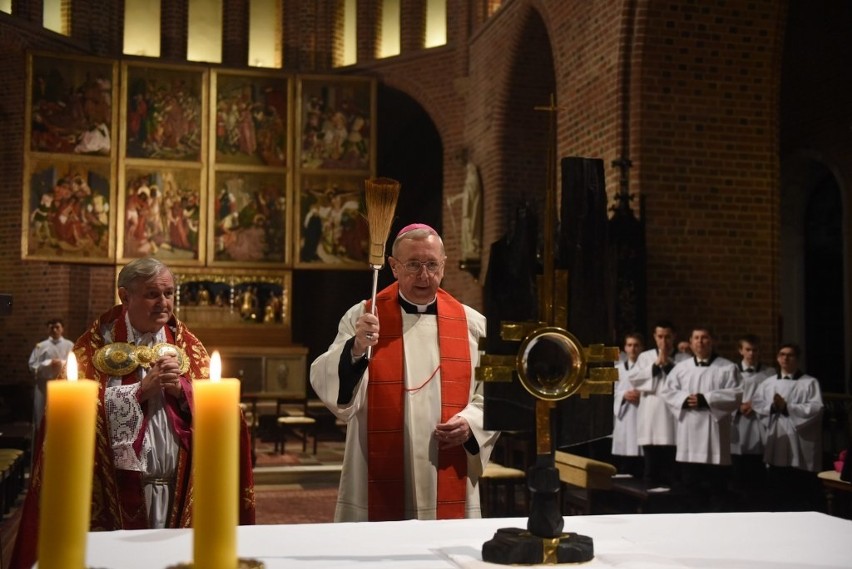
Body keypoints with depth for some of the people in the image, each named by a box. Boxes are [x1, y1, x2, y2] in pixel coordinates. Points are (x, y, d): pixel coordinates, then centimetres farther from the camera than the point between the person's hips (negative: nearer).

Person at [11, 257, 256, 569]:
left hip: (180, 491, 3)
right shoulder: (95, 347, 1)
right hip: (118, 492, -2)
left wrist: (182, 389, -14)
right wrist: (142, 390, -16)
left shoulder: (188, 347, 8)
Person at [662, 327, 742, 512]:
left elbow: (736, 395, -8)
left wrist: (706, 399, -15)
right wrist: (684, 399, -12)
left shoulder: (727, 367, 1)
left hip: (713, 431, -3)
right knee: (690, 481, 9)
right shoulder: (681, 367, 11)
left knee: (715, 483, 0)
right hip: (689, 433, 4)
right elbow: (668, 391, 7)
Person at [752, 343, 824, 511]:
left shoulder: (810, 382, 1)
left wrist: (787, 407, -15)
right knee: (777, 496, 11)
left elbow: (816, 408, -11)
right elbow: (756, 405, 5)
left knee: (804, 499, 2)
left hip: (801, 448, -4)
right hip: (776, 446, 4)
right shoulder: (768, 383, 12)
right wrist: (772, 407, -13)